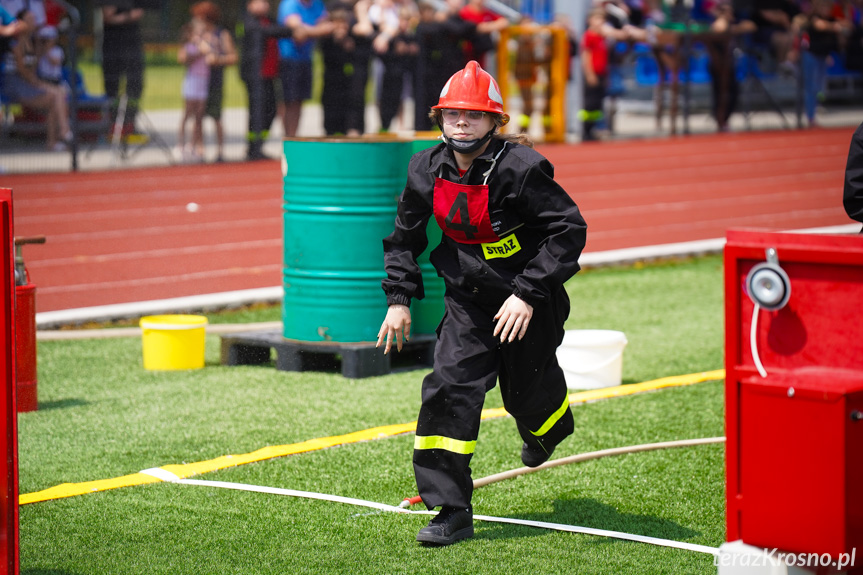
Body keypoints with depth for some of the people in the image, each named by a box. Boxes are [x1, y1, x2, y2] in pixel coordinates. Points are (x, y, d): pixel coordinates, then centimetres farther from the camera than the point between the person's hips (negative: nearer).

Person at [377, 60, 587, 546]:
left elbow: (569, 229, -21)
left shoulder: (520, 168, -22)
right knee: (450, 388, -11)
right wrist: (399, 298, 5)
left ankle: (551, 425, 54)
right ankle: (453, 512, -7)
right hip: (468, 301, 4)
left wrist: (528, 295, -26)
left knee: (526, 392, 11)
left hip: (529, 304, -4)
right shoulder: (428, 170, -4)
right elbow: (406, 235, 12)